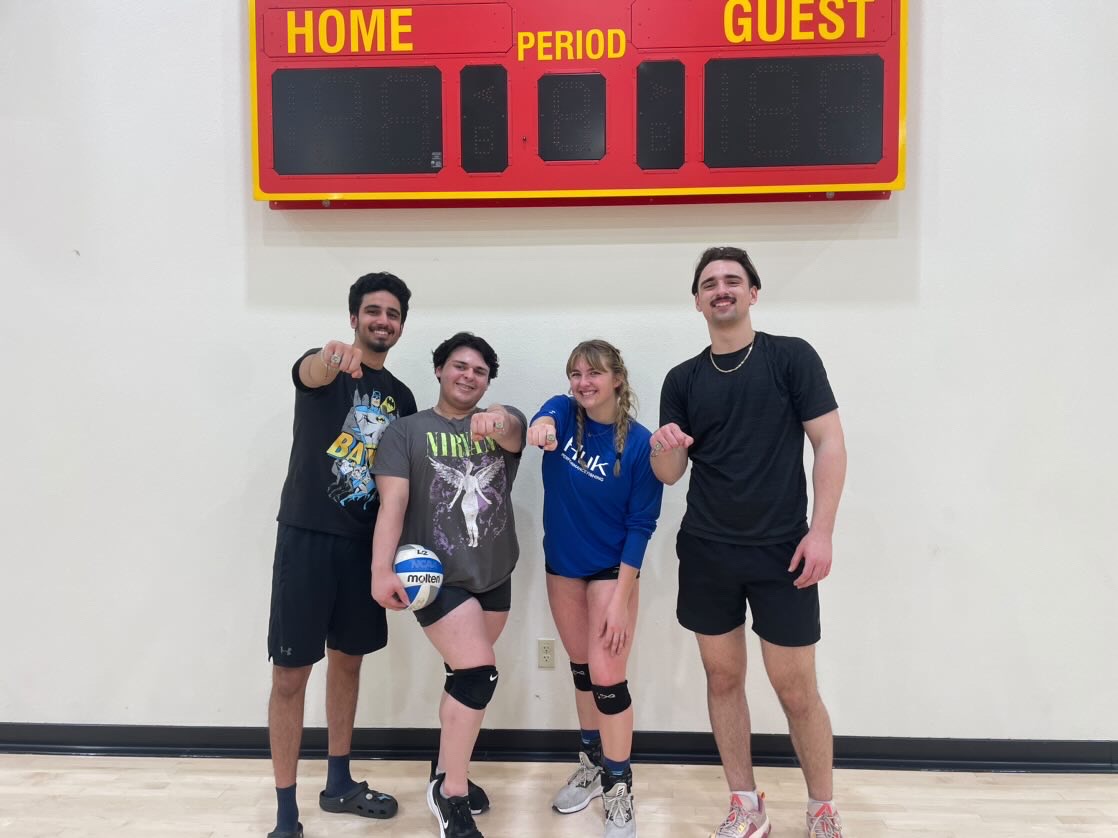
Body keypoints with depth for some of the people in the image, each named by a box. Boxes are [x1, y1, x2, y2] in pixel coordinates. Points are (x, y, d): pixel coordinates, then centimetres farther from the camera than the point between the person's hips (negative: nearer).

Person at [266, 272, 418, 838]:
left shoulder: (401, 398, 11)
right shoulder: (323, 367, -4)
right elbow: (312, 373, -31)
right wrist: (333, 357, -55)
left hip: (364, 543, 5)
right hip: (307, 536, -5)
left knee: (348, 660, 16)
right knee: (291, 674, -1)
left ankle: (339, 784, 33)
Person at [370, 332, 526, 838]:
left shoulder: (500, 422, 5)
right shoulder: (406, 431, -3)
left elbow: (514, 434, -20)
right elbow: (393, 502, -13)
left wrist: (497, 419, -45)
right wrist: (382, 570, -24)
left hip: (495, 575, 5)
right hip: (437, 575, -4)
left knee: (466, 675, 17)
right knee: (479, 673, -13)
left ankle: (447, 768, 39)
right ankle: (450, 793, 7)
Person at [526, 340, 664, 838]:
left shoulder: (639, 443, -17)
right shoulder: (563, 413, -7)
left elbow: (640, 525, -15)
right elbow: (546, 419, -32)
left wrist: (621, 598, -17)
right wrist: (541, 427, -58)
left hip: (612, 568, -4)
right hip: (562, 564, 4)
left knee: (606, 677, -3)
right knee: (580, 667, 17)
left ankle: (619, 792, 16)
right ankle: (592, 764, 36)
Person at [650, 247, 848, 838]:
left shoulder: (791, 357, -2)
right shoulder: (683, 379, 7)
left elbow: (830, 443, -6)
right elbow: (669, 474, 7)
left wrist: (821, 531, -14)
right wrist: (665, 447, -16)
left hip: (781, 551, -3)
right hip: (706, 552, 4)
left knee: (796, 688, 2)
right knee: (722, 678, 11)